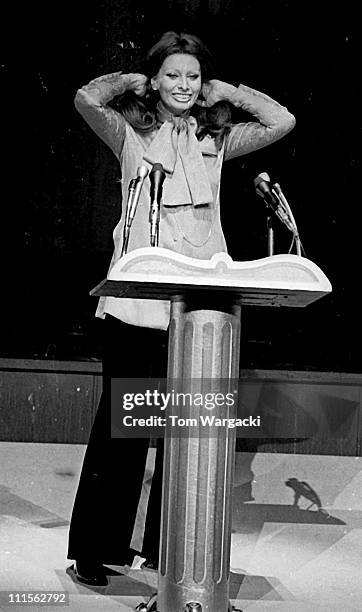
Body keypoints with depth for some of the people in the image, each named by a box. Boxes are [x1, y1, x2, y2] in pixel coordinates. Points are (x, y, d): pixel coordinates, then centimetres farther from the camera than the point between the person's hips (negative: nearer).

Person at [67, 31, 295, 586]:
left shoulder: (215, 139, 15)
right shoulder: (133, 134, 8)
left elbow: (282, 122, 5)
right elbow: (87, 99, -10)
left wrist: (225, 92, 11)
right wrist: (131, 81, 7)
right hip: (138, 301, -3)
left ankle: (166, 546, 22)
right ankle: (96, 550, 13)